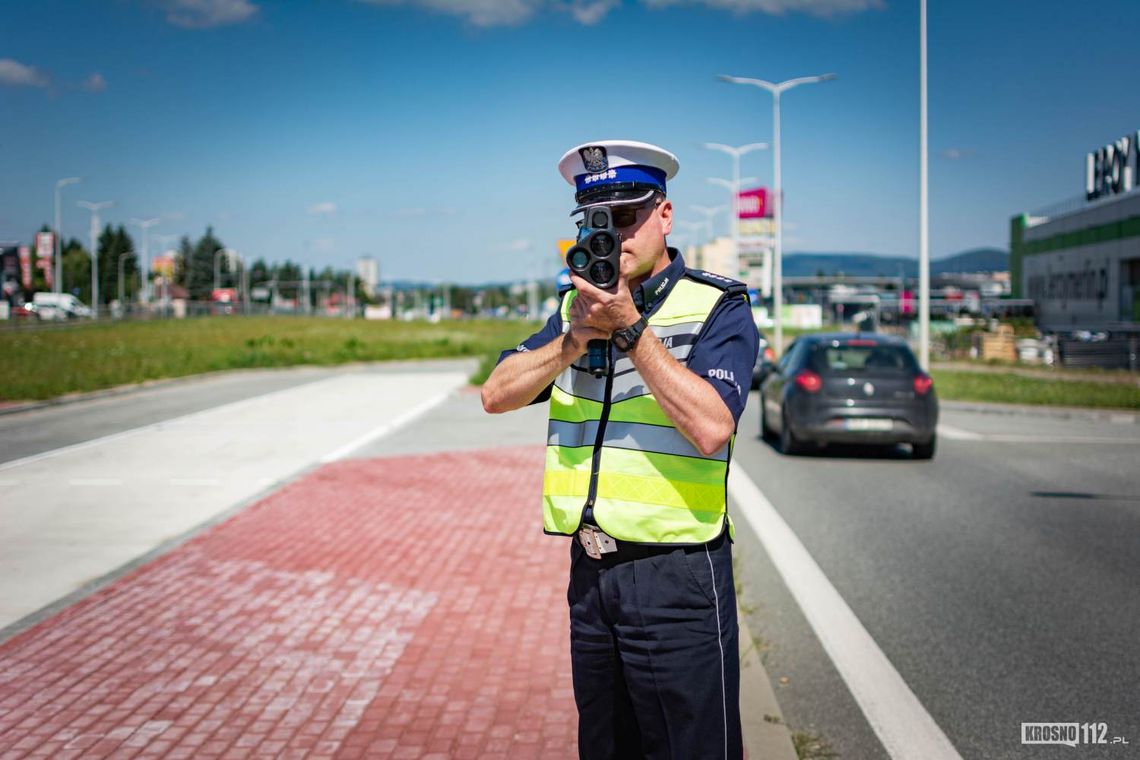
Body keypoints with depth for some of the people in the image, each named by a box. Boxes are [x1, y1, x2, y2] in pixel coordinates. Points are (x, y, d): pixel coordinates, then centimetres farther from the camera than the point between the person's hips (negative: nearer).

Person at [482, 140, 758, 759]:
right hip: (591, 571, 6)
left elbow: (711, 428, -21)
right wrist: (575, 339, -13)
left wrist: (631, 328, -21)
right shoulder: (578, 305, 12)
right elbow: (497, 395, 2)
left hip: (677, 578, -5)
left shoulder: (717, 307, -6)